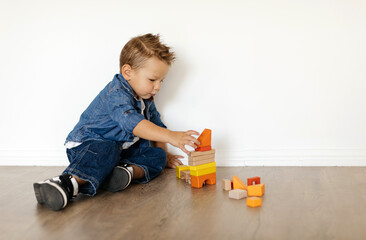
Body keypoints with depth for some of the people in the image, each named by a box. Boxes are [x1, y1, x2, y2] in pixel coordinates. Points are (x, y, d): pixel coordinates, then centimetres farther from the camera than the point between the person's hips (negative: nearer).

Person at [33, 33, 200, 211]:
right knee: (105, 150, -41)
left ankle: (129, 170, -36)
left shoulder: (146, 100, 13)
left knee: (157, 155, -9)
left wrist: (164, 153, 15)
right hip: (90, 143, -8)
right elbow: (134, 124, -35)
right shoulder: (115, 93, -19)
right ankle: (70, 183, -62)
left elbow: (156, 126, 27)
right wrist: (170, 136, -42)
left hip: (124, 149, 8)